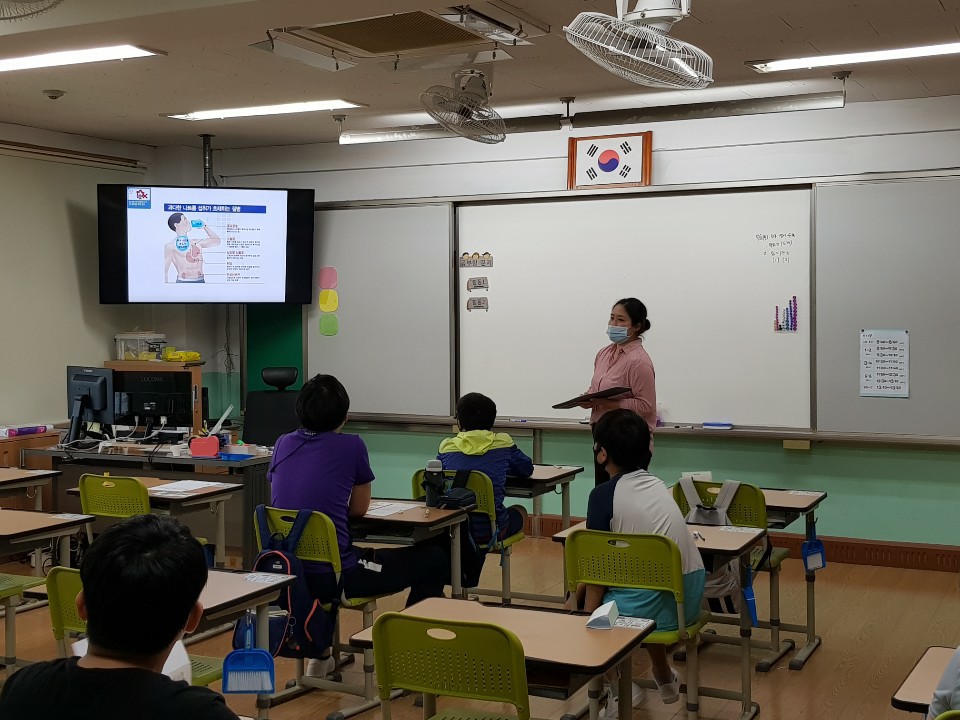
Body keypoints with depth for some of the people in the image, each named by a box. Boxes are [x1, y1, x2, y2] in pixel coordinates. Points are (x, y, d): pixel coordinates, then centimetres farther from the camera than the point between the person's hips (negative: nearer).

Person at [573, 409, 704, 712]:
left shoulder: (603, 494, -10)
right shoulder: (656, 483, 11)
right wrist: (583, 586, 22)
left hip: (654, 605, -6)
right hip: (689, 597, 7)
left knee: (586, 601, 21)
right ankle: (664, 677, 46)